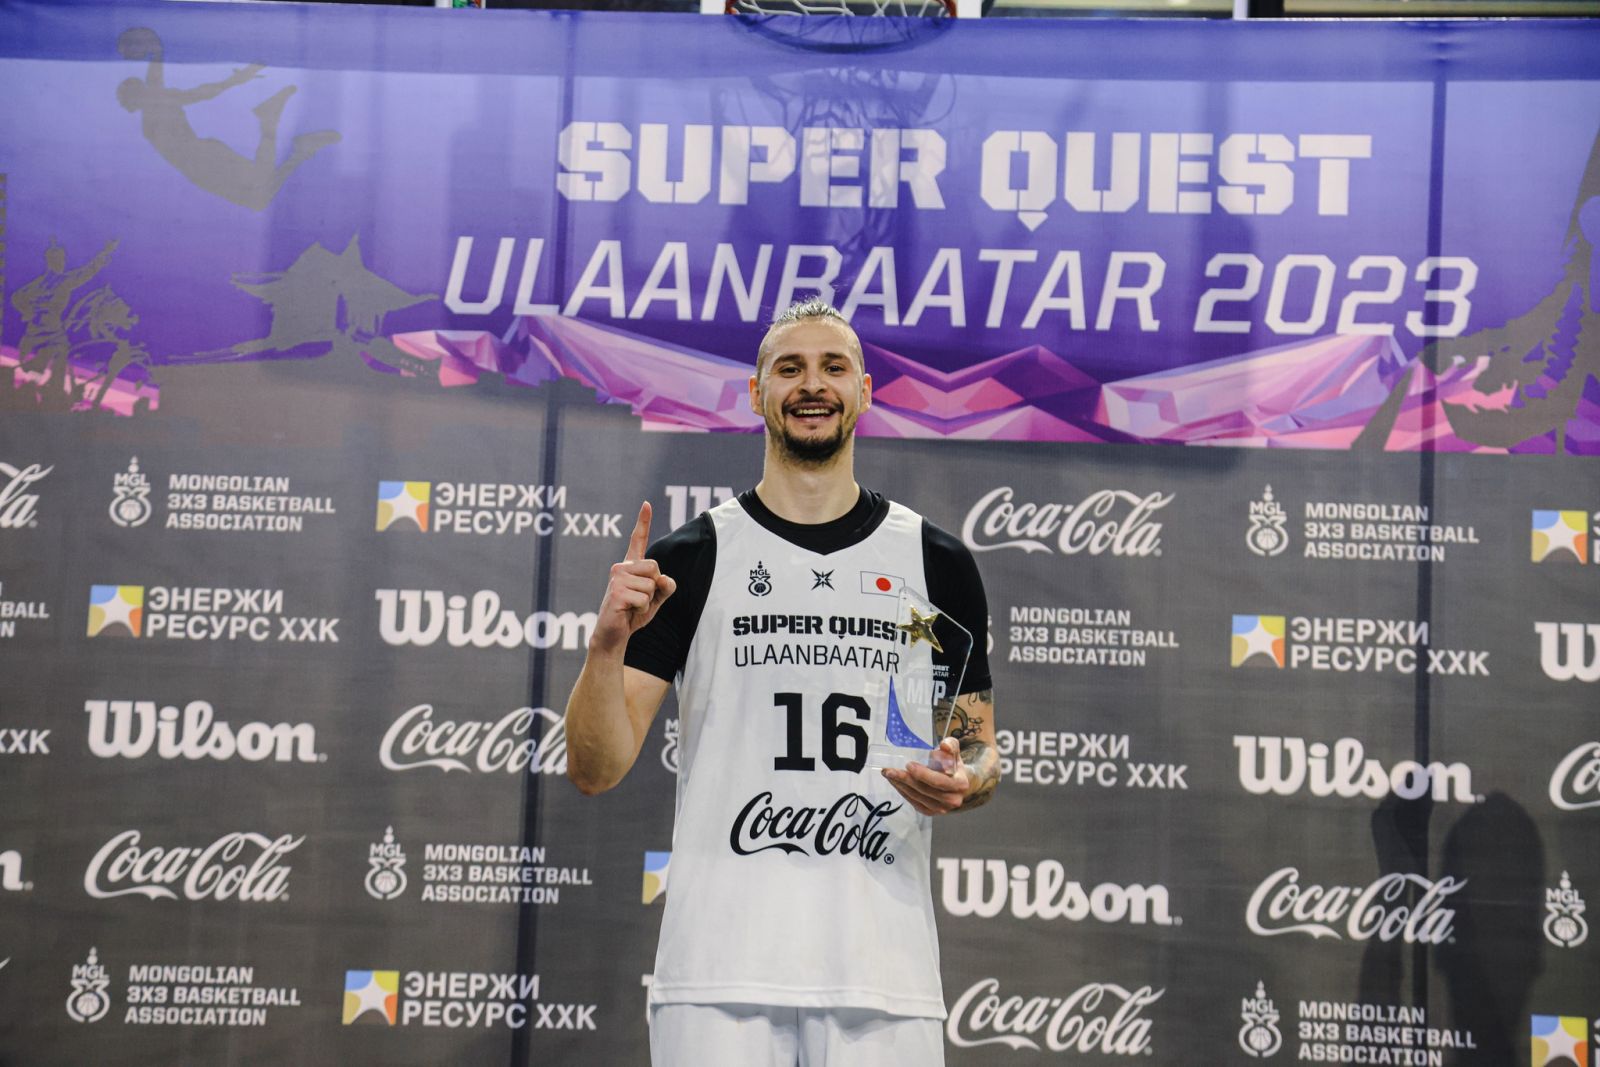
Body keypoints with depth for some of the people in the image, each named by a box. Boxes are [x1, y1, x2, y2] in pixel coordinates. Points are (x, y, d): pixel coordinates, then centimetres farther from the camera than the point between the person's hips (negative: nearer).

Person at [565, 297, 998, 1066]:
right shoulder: (693, 558, 5)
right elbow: (595, 770, 1)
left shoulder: (935, 562, 10)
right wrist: (608, 643, -15)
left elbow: (982, 754, 16)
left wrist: (960, 782, -7)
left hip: (884, 972, 2)